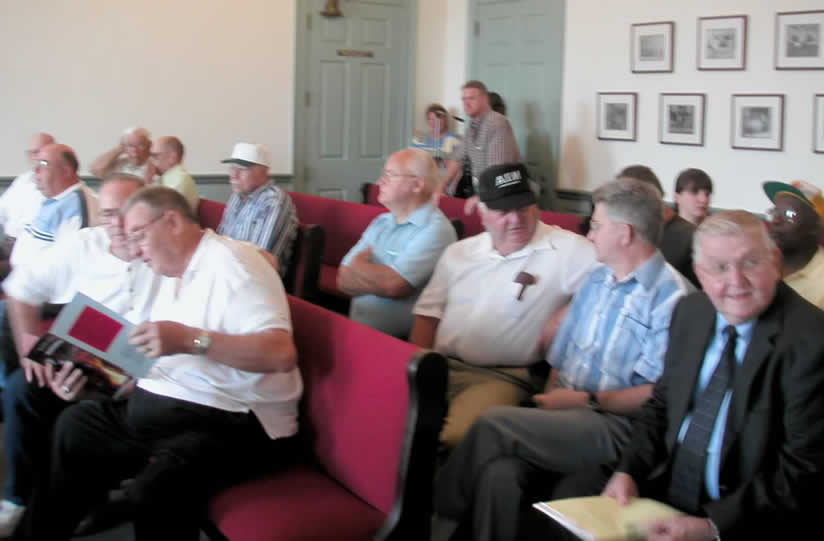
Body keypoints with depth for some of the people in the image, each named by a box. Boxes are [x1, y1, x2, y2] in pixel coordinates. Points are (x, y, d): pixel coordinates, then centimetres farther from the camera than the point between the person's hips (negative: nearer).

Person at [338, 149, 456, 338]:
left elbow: (392, 285, -18)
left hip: (400, 341, -7)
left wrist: (358, 264, 1)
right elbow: (344, 280, 8)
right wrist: (379, 279, -10)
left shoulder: (435, 230, -10)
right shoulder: (380, 223, 14)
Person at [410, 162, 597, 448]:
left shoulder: (568, 250, -3)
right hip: (438, 367, 5)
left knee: (456, 436, -34)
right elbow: (428, 314, 17)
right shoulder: (458, 253, 15)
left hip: (500, 377, -4)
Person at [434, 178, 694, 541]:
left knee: (493, 425, -21)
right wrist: (551, 401, -2)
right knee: (499, 472, -26)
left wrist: (588, 400, -13)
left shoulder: (673, 297, -7)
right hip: (563, 416, 6)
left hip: (615, 425, -6)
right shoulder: (596, 280, 18)